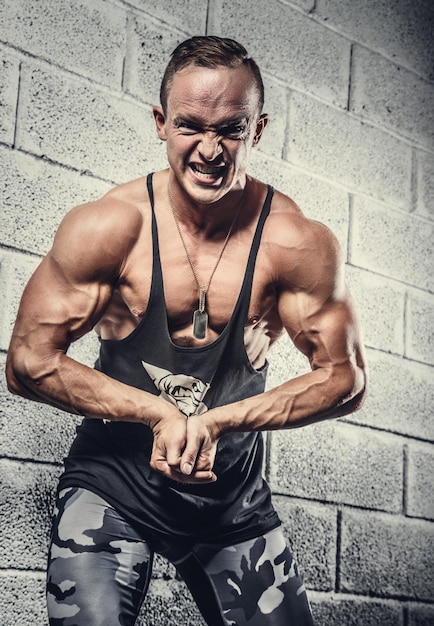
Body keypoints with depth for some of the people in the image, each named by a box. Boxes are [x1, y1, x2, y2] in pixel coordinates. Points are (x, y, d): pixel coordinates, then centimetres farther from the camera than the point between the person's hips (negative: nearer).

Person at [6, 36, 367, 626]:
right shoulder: (107, 226, -15)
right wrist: (160, 412, -19)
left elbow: (344, 379, -6)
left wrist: (215, 421, -18)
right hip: (113, 484, -2)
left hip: (235, 499, 2)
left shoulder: (299, 244, -13)